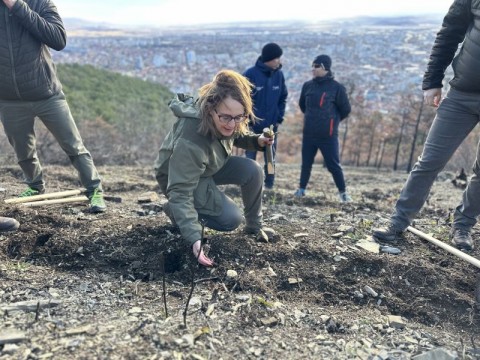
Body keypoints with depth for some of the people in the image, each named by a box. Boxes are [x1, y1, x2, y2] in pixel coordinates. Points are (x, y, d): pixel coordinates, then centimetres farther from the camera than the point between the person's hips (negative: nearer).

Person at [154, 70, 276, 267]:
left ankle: (254, 225, 5)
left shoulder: (232, 121, -21)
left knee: (252, 170, -17)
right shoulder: (190, 142, -42)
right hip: (178, 177, -6)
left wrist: (256, 140, -18)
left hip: (209, 167, 6)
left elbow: (235, 136, 4)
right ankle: (175, 211, 4)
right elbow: (180, 192, -39)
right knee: (231, 218, -17)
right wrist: (194, 239, -46)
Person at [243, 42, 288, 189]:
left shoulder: (279, 75, 1)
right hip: (252, 125, -3)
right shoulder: (250, 74, -12)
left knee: (270, 156, 9)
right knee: (250, 156, 7)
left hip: (271, 125, 3)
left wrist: (279, 118, 4)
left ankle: (270, 183, 19)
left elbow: (283, 97, 12)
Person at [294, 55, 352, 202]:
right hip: (308, 133, 4)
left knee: (333, 164, 0)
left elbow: (346, 109, 2)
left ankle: (343, 192, 13)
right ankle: (302, 188, 26)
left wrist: (333, 120, 12)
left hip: (328, 135, -4)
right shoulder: (307, 85, 5)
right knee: (306, 162, 11)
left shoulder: (336, 87, -7)